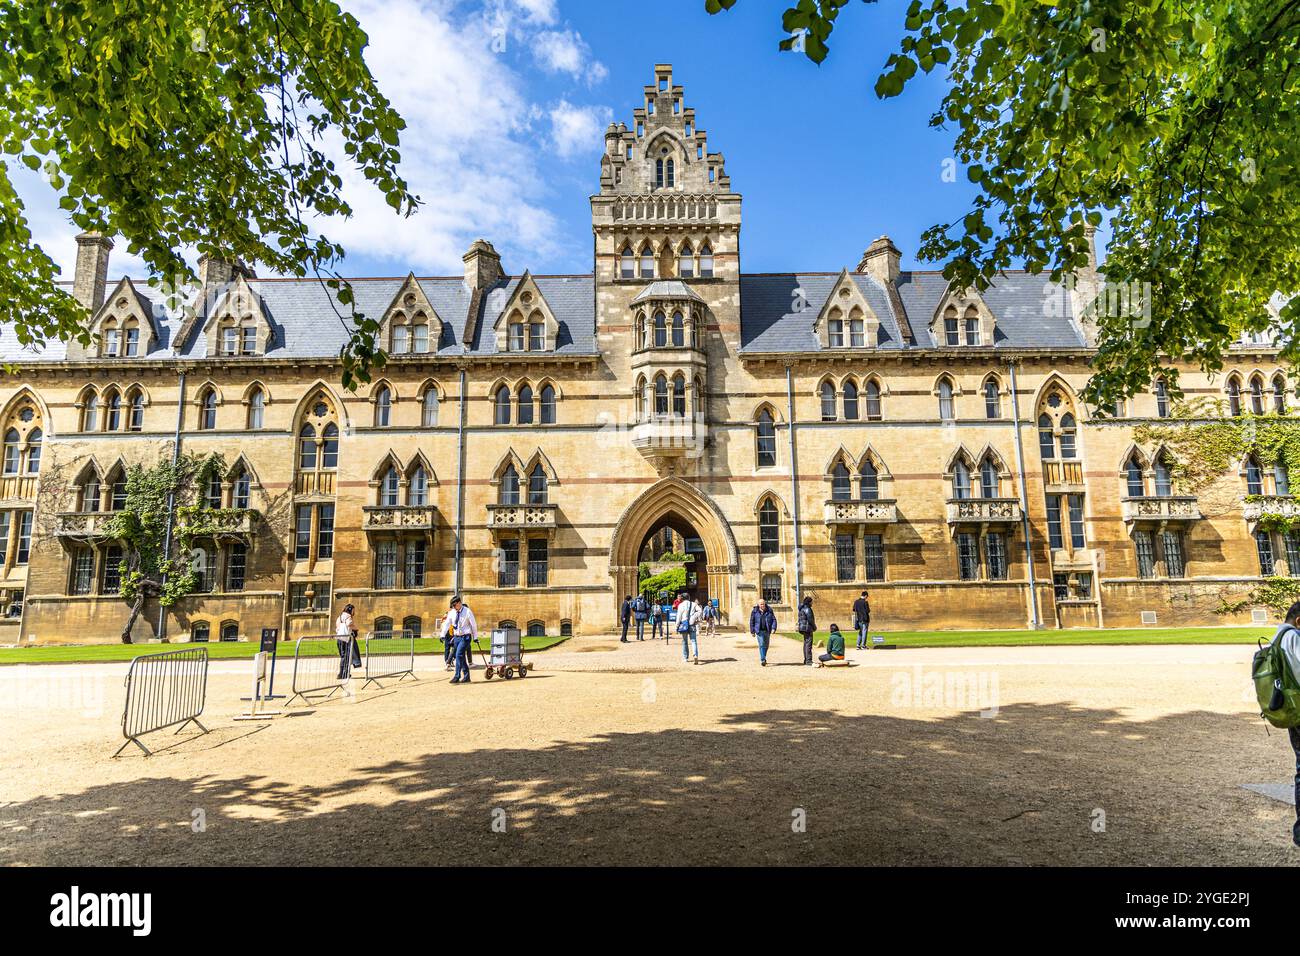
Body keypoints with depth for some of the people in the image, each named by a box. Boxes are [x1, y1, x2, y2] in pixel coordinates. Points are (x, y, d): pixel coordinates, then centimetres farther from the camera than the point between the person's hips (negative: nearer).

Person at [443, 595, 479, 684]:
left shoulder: (467, 612, -10)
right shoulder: (452, 612, 3)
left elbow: (474, 624, -4)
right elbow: (447, 624, 5)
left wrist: (475, 637, 1)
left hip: (465, 637, -5)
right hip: (456, 637, 5)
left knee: (459, 655, -18)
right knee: (462, 657, 9)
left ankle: (457, 676, -16)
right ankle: (466, 676, 18)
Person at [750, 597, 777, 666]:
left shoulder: (769, 610, 2)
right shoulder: (755, 611, -2)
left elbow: (774, 619, 2)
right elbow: (752, 621, 3)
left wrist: (773, 628, -11)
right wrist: (752, 631, 3)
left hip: (767, 631, 3)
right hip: (759, 631, -3)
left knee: (766, 645, 14)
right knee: (761, 645, -14)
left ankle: (763, 657, 34)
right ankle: (762, 660, -15)